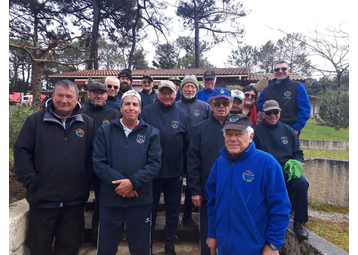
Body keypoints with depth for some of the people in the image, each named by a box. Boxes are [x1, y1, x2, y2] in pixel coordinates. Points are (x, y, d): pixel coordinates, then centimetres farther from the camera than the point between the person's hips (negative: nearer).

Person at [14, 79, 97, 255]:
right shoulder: (35, 121, -1)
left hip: (75, 200, 1)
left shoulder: (88, 124, 3)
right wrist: (31, 181, -9)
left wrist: (87, 180, -3)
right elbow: (21, 152, -3)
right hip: (42, 199, -1)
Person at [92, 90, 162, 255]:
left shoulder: (151, 133, 1)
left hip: (140, 200, 0)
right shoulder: (105, 131, 2)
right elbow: (98, 163, -5)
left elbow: (154, 164, -7)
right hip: (110, 199, 1)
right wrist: (119, 183, -16)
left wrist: (133, 182, -19)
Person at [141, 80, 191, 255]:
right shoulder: (147, 111, -4)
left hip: (175, 171, 2)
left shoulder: (182, 115, 1)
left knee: (173, 209, 15)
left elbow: (187, 143, 6)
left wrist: (185, 165, 7)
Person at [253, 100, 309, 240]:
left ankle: (299, 222, -7)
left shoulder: (288, 130, 16)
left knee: (302, 182, -28)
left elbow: (298, 153, 18)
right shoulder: (256, 132, 7)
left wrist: (296, 164, -5)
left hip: (287, 171, 3)